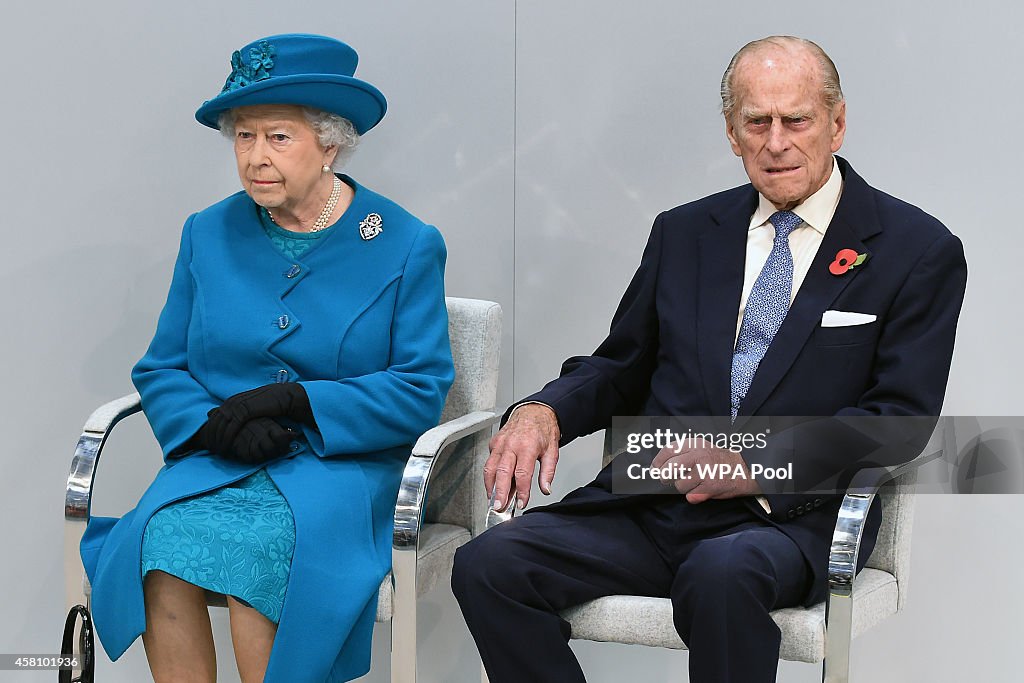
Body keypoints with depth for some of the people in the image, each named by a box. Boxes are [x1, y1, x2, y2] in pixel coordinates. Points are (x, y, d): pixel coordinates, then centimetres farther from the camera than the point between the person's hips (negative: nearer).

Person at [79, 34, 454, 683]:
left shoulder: (407, 246, 2)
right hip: (215, 467, 3)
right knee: (162, 542, -30)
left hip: (342, 466, -3)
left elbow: (422, 390, -3)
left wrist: (299, 401, -15)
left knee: (244, 550, -34)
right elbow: (160, 370, 13)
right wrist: (219, 426, -9)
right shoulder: (209, 234, 13)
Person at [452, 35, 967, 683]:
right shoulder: (684, 233, 18)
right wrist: (542, 411, -2)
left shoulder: (919, 250, 3)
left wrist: (755, 467, -16)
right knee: (488, 564, -20)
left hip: (793, 515, -4)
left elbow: (900, 416, -5)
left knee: (723, 573, -39)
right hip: (651, 505, 4)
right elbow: (620, 368, 22)